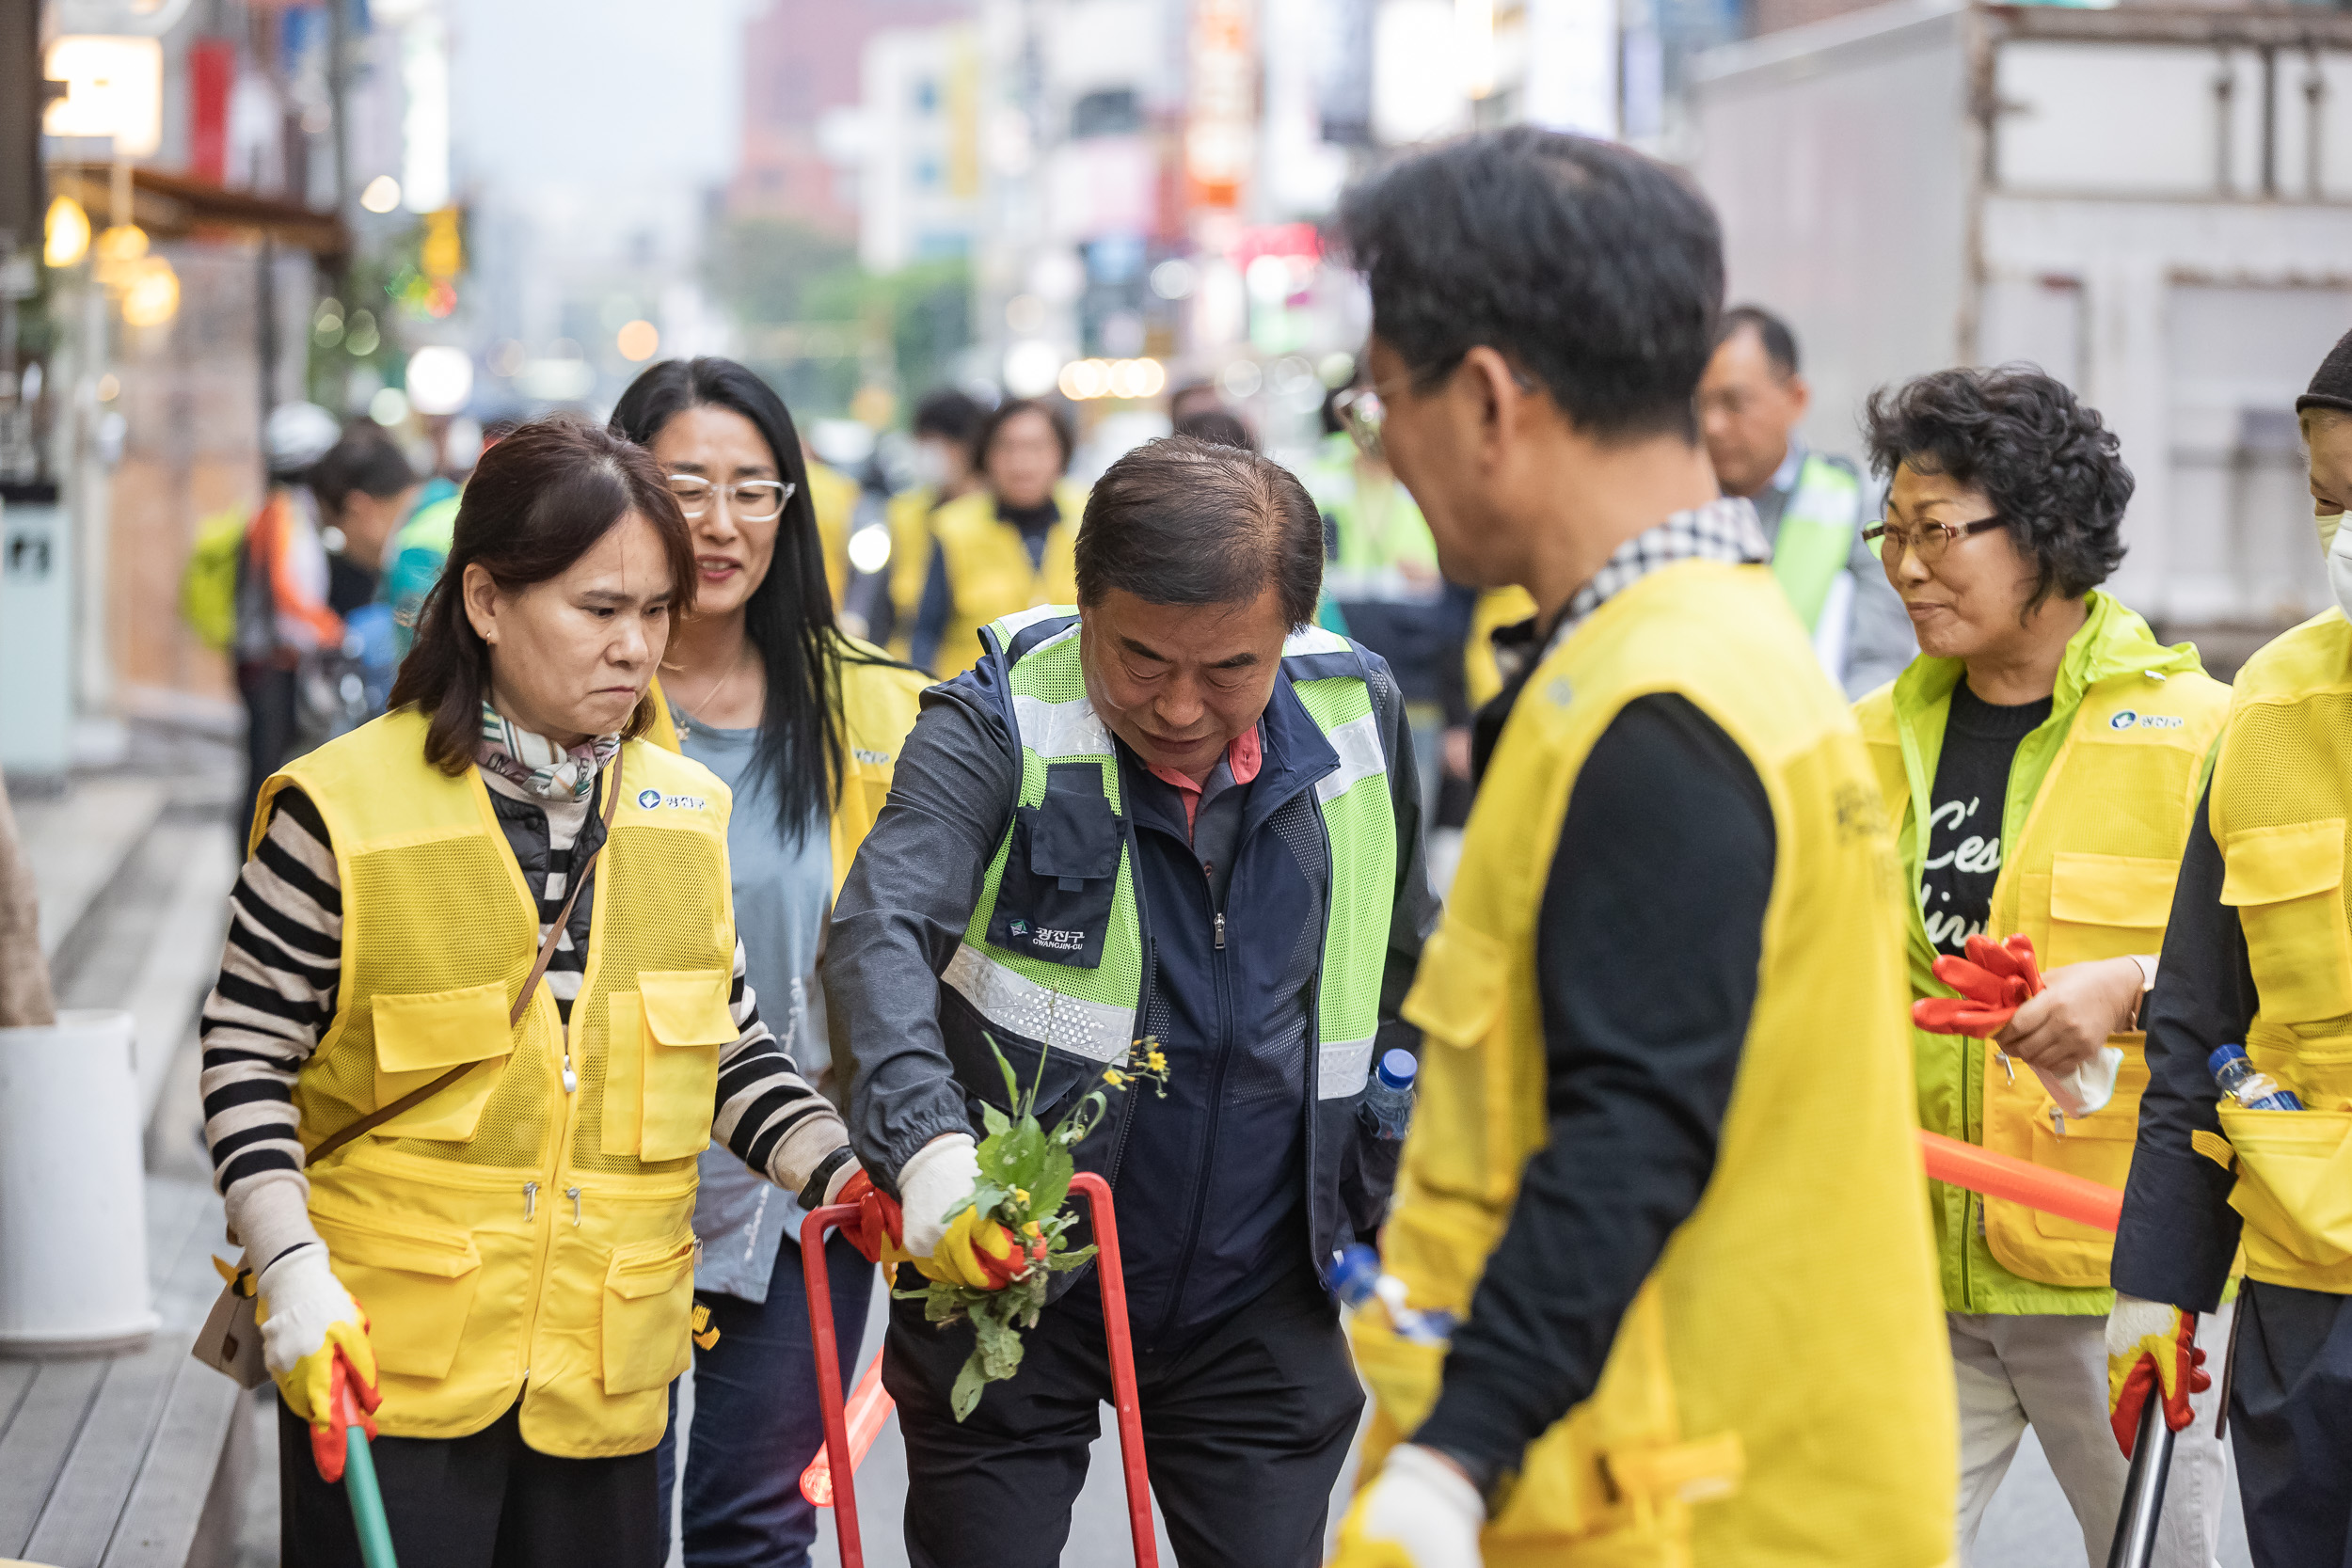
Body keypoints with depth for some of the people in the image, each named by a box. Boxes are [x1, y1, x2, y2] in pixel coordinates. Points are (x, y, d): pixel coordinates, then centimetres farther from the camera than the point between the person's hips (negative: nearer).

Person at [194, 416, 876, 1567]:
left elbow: (731, 1050, 15)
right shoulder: (342, 809, -8)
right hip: (385, 1360, -4)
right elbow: (247, 1054, -4)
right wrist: (293, 1278, -14)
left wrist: (852, 1181, -1)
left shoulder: (686, 811, 8)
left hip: (605, 1373, 5)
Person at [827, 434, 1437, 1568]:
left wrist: (1384, 1178, 15)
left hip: (1257, 1298, 3)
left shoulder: (1358, 717, -2)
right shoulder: (998, 726, -14)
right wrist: (926, 1139, -47)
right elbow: (881, 929, -31)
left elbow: (1403, 965, 15)